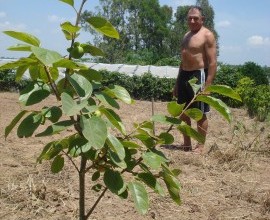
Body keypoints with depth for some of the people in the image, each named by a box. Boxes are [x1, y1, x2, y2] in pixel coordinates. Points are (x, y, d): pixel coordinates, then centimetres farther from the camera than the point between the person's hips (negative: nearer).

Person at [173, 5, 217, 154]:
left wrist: (207, 85, -21)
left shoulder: (207, 35, -8)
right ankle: (186, 144, 22)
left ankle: (200, 146, 9)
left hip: (198, 75, -8)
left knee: (200, 113, -1)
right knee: (183, 112, 11)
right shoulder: (187, 35, 17)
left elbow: (213, 62, -14)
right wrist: (177, 83, 20)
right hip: (184, 75, 8)